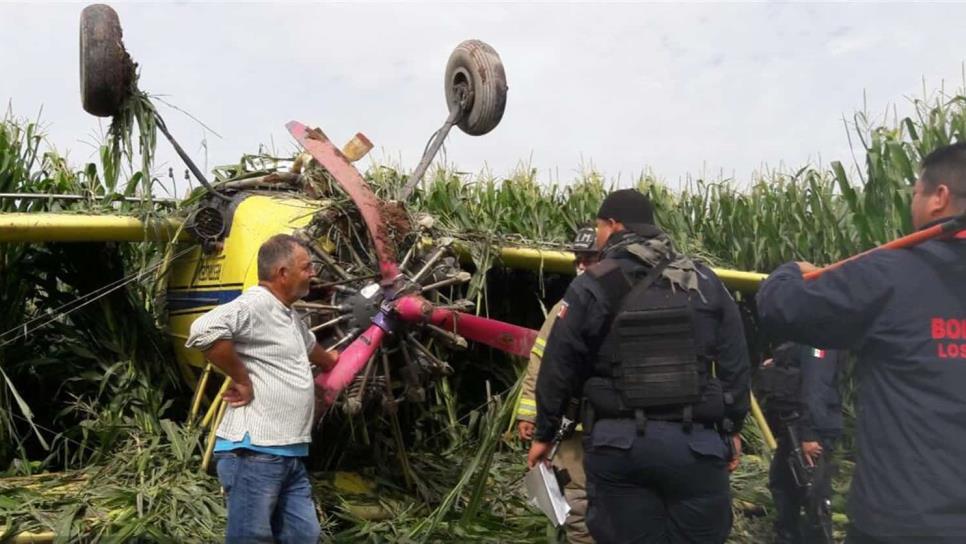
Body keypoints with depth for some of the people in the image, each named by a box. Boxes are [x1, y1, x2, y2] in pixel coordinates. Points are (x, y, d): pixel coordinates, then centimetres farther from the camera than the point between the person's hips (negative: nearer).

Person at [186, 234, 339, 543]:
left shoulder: (289, 315, 19)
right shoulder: (255, 305, -14)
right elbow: (204, 330, -32)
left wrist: (332, 363, 57)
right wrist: (242, 380, -22)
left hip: (290, 453, 10)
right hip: (254, 452, -10)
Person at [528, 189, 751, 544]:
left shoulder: (591, 288, -1)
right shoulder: (705, 282, 8)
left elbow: (558, 368, 1)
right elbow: (735, 364, 11)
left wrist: (544, 434, 13)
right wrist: (732, 428, 22)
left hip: (619, 442, -2)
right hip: (696, 440, 2)